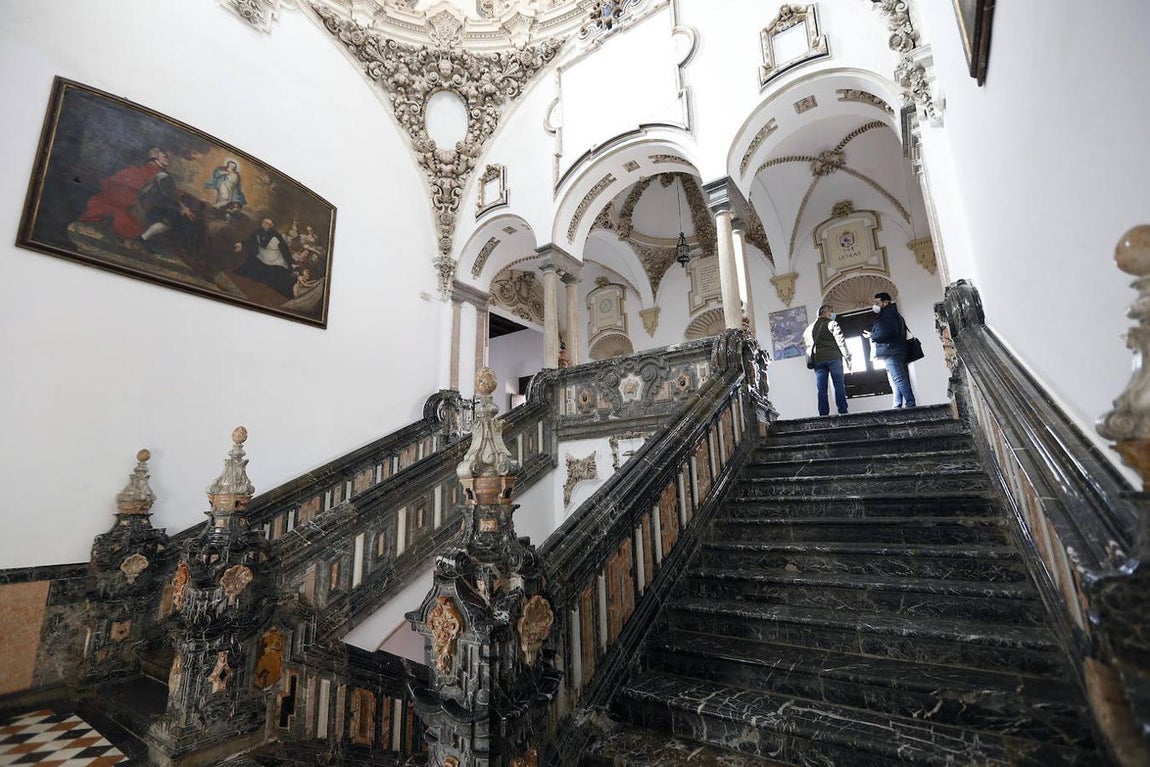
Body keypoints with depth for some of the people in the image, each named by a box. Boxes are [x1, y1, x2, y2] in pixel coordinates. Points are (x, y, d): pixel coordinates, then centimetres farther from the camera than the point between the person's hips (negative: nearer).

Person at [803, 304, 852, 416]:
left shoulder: (808, 328, 19)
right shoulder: (831, 323, 3)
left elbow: (808, 347, 17)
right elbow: (840, 341, -5)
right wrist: (847, 358, -4)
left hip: (817, 360, 4)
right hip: (833, 358, -4)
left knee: (821, 389, 2)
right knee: (839, 386, -2)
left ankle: (823, 414, -1)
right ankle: (843, 411, -6)